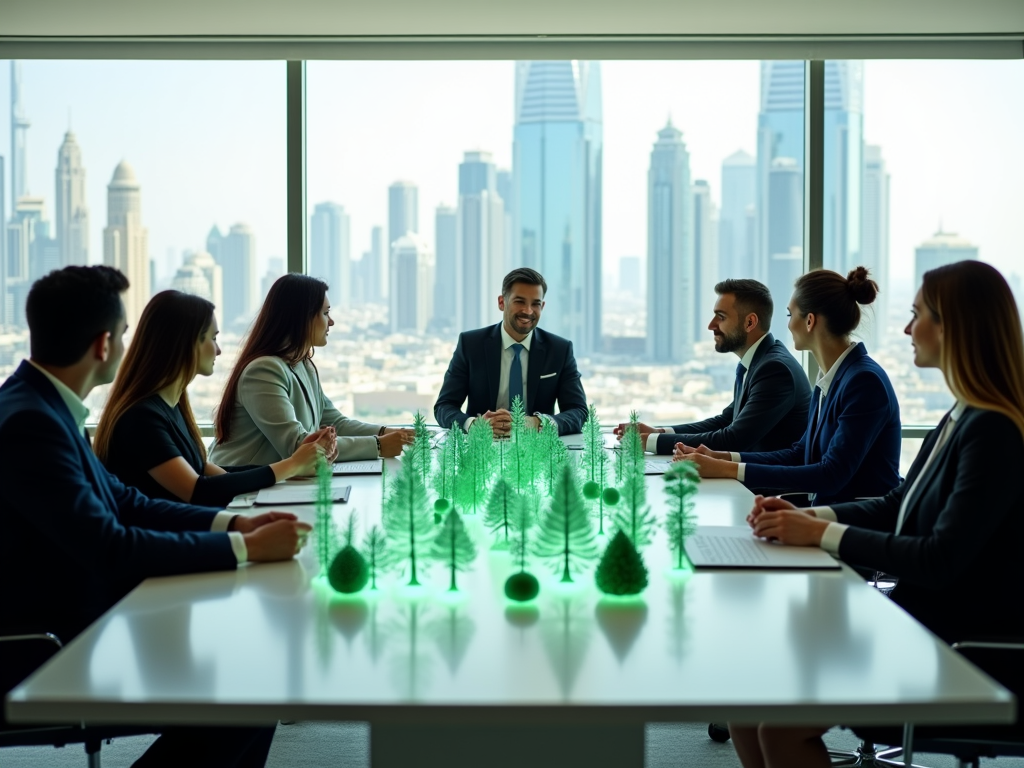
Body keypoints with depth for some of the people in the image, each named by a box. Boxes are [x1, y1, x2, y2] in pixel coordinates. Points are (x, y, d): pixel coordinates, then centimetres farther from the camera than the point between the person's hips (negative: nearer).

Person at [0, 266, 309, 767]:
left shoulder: (43, 406, 7)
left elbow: (123, 502, 12)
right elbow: (110, 548, -26)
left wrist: (233, 524, 0)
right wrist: (245, 547, -20)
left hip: (83, 623, 9)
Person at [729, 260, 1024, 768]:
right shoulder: (961, 420, 9)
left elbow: (941, 560, -23)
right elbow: (895, 507, 16)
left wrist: (823, 533, -17)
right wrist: (805, 516, 0)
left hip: (963, 659, -8)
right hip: (916, 629, 9)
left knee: (782, 722, -17)